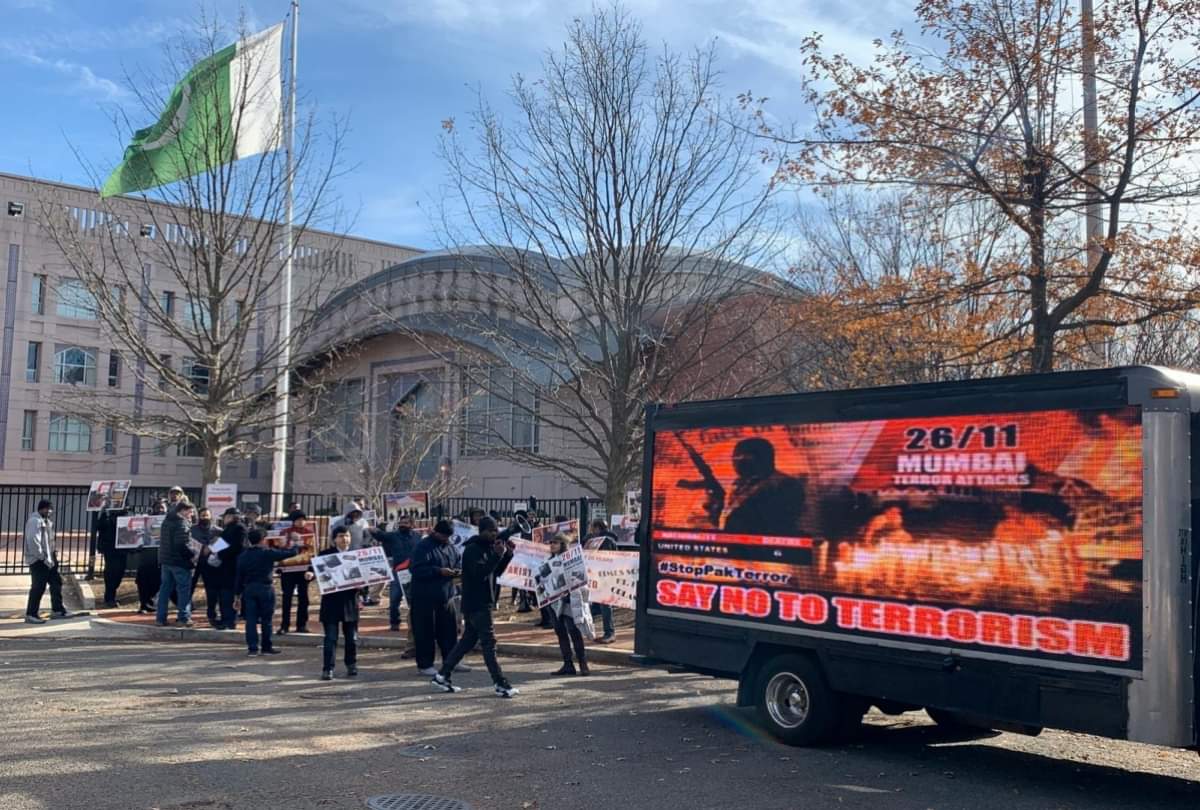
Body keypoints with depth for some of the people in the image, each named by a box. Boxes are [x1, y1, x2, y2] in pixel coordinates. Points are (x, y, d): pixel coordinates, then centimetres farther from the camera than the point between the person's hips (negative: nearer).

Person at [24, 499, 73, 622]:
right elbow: (33, 542, -24)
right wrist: (43, 558, -22)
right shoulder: (35, 521, -16)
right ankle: (31, 615, 3)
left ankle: (57, 610, 22)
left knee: (56, 582, 13)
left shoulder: (46, 520, 14)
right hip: (38, 560, -10)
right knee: (38, 587, -5)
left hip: (48, 559, 10)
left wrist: (53, 551, 10)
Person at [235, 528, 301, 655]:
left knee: (251, 619, 5)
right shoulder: (267, 553, -8)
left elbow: (239, 576, 7)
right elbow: (289, 553, -5)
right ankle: (267, 647, 12)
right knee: (266, 619, 6)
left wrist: (238, 593, 13)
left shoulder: (242, 556, 4)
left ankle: (252, 648, 2)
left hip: (249, 589, 4)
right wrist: (297, 548, 16)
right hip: (265, 588, -4)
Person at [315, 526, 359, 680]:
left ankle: (351, 665, 26)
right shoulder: (326, 554, -1)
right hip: (331, 602, -2)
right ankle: (328, 668, 3)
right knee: (331, 638, -2)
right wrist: (311, 574, -26)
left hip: (350, 602, 3)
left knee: (352, 637, 10)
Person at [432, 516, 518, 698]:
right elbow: (480, 573, -26)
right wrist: (497, 555, -28)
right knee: (489, 642, -9)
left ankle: (442, 675, 22)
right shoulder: (473, 549, -15)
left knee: (468, 640, 14)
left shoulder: (488, 547, 13)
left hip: (483, 602, 10)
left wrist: (508, 554, 2)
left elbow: (496, 571, 15)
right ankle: (501, 685, -7)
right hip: (476, 603, -10)